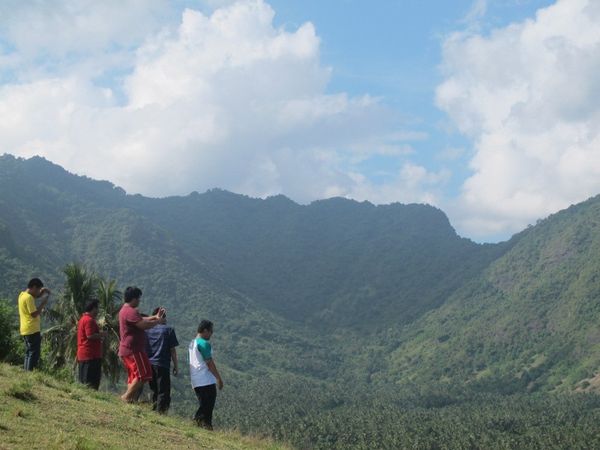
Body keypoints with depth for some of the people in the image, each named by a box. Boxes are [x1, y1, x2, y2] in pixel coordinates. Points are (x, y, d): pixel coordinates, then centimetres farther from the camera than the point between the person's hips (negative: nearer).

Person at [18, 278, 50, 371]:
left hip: (26, 330, 10)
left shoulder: (23, 294, 11)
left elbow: (35, 297, 29)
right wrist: (43, 303, -14)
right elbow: (34, 314, -21)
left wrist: (42, 292, 10)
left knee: (28, 353, 15)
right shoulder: (28, 297, -18)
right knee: (34, 354, -5)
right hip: (32, 330, -10)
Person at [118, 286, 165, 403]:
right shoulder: (131, 312, -18)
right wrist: (158, 321, -9)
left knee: (134, 376, 14)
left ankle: (131, 398, 10)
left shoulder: (125, 310, 17)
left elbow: (141, 320, 26)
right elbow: (144, 325, -24)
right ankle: (127, 396, -11)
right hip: (133, 349, -11)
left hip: (126, 350, 11)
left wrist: (155, 317, 20)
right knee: (143, 374, -9)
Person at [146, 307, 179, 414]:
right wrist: (175, 366, 3)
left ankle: (154, 410, 17)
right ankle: (160, 412, -9)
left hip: (149, 364, 5)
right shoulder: (169, 330, -3)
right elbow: (172, 350, -4)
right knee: (163, 392, -1)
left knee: (154, 391, 17)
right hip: (162, 365, -5)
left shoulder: (147, 329, 8)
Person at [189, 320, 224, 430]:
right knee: (208, 405, -6)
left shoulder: (192, 343, 16)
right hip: (206, 381, -9)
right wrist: (219, 378, -12)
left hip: (196, 381, 9)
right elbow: (209, 363, -16)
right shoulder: (204, 343, -13)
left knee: (204, 405, 13)